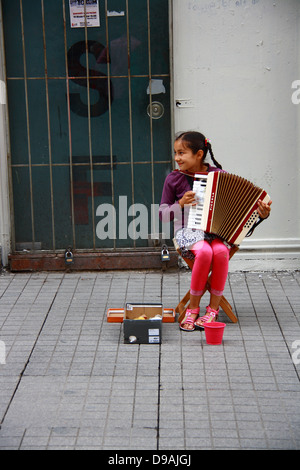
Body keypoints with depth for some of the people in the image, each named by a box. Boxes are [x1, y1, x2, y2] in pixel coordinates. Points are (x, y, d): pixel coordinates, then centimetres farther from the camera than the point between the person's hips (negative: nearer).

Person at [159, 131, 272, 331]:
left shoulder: (219, 175, 1)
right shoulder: (174, 179, 2)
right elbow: (163, 214, 5)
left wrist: (261, 214, -13)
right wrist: (181, 204, -14)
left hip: (217, 230, 1)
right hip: (188, 231, -1)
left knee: (220, 251, -33)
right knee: (204, 251, -34)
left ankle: (213, 309, -15)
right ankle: (193, 308, -16)